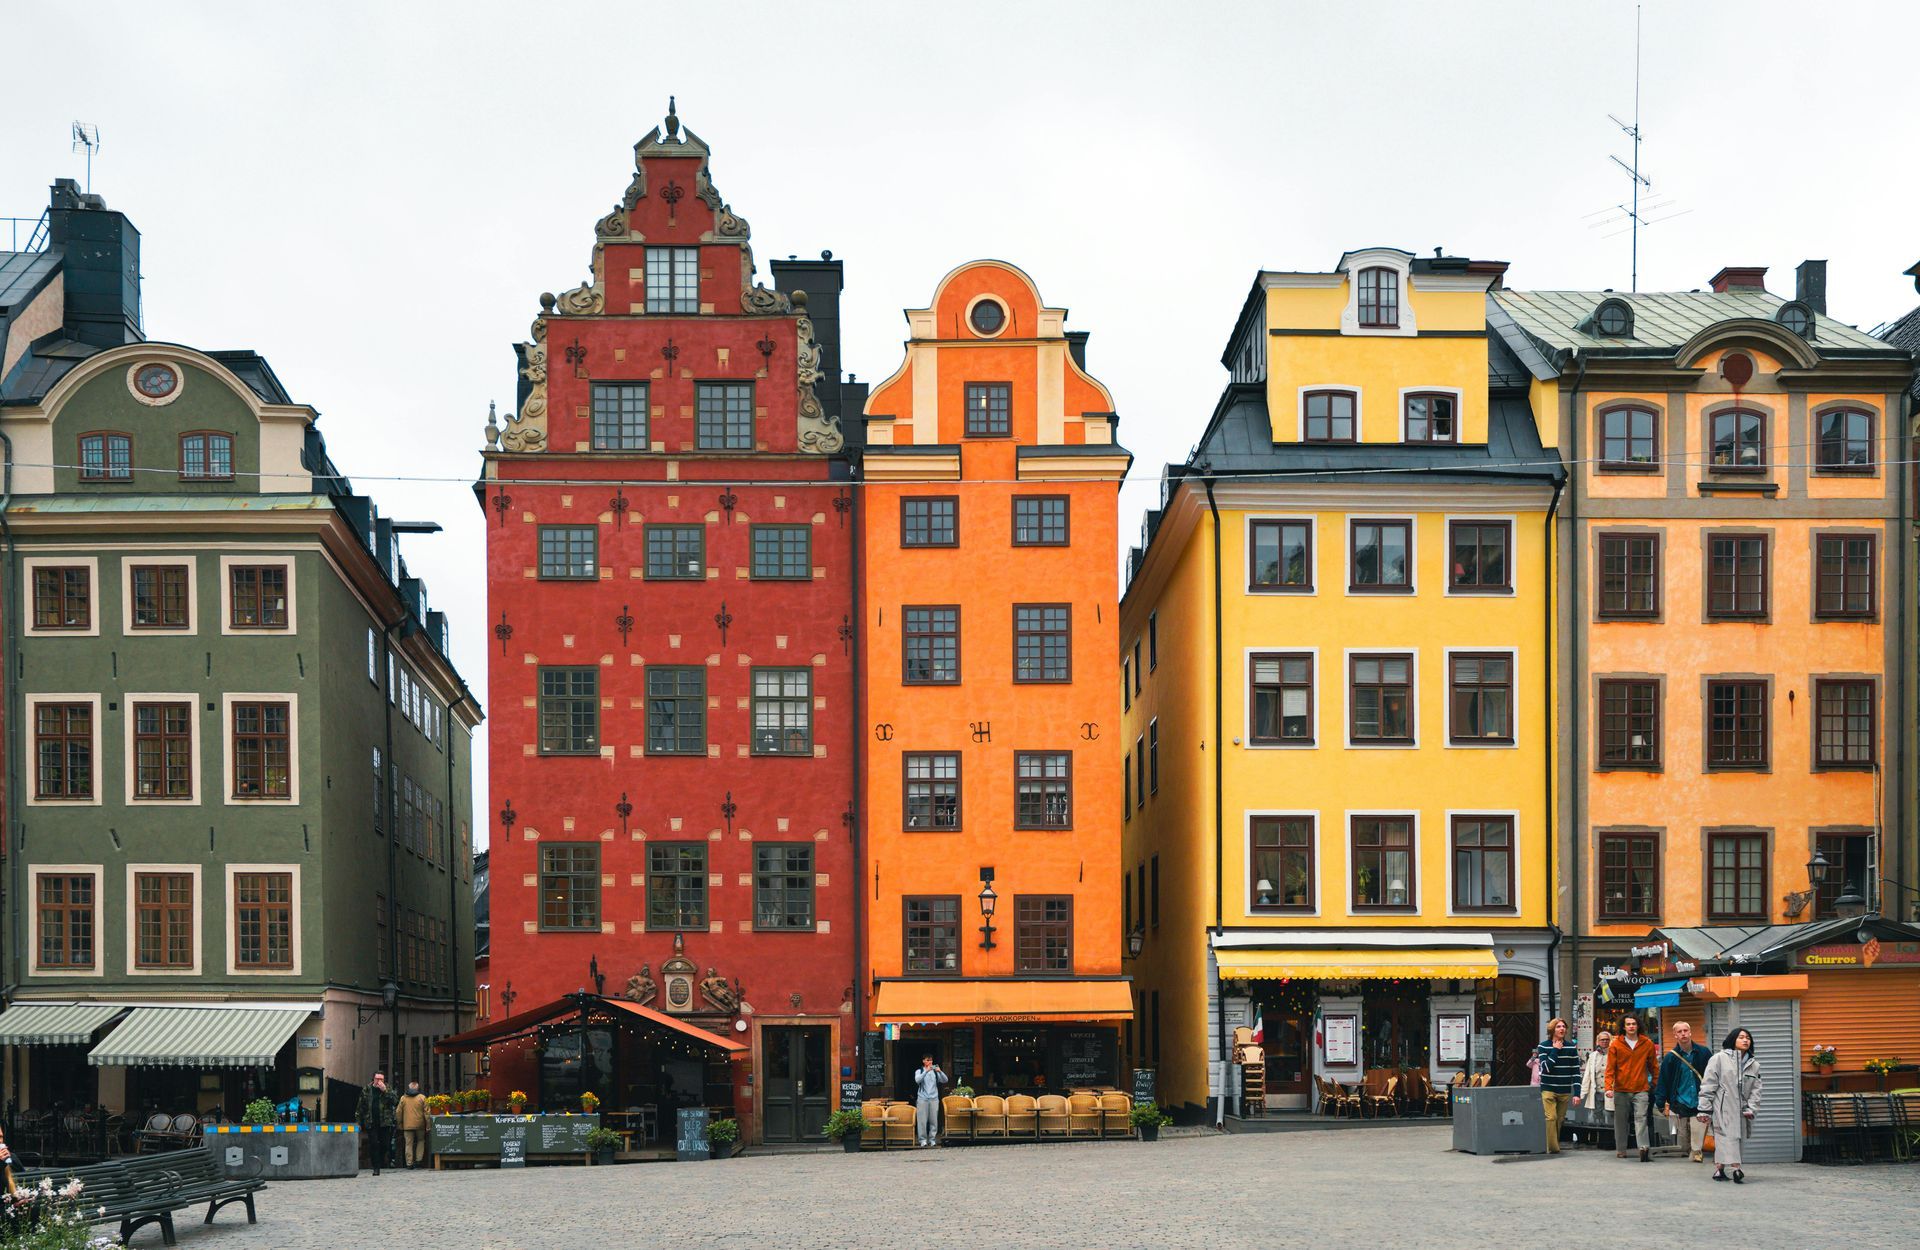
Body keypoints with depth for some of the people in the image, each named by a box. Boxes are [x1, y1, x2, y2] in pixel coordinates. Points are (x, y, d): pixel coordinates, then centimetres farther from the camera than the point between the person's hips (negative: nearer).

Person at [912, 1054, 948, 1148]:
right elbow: (917, 1080, -16)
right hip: (922, 1099, -2)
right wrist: (926, 1071, -25)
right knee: (922, 1120, -5)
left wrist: (939, 1071, -17)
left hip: (934, 1099, 2)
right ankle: (922, 1140, 1)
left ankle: (932, 1139, 8)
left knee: (934, 1120, 1)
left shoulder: (935, 1072, 9)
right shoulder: (919, 1071, 4)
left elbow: (945, 1080, -1)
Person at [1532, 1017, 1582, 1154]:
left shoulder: (1571, 1047, 3)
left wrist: (1577, 1093, -3)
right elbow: (1545, 1068, -14)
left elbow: (1576, 1072, 3)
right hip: (1548, 1090, -2)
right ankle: (1552, 1148, -13)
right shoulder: (1543, 1047, -2)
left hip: (1565, 1091, 2)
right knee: (1551, 1117, -15)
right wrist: (1555, 1050, -13)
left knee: (1560, 1120, 5)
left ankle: (1555, 1146, 18)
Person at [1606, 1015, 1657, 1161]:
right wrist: (1609, 1086, -11)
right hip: (1621, 1090, 1)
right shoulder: (1616, 1045, 2)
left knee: (1641, 1118, -14)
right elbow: (1610, 1067, 0)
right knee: (1621, 1121, 8)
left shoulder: (1647, 1044, 5)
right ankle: (1621, 1150, 17)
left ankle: (1644, 1148, -25)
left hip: (1641, 1090, -1)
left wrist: (1656, 1084, 13)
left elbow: (1653, 1066, 15)